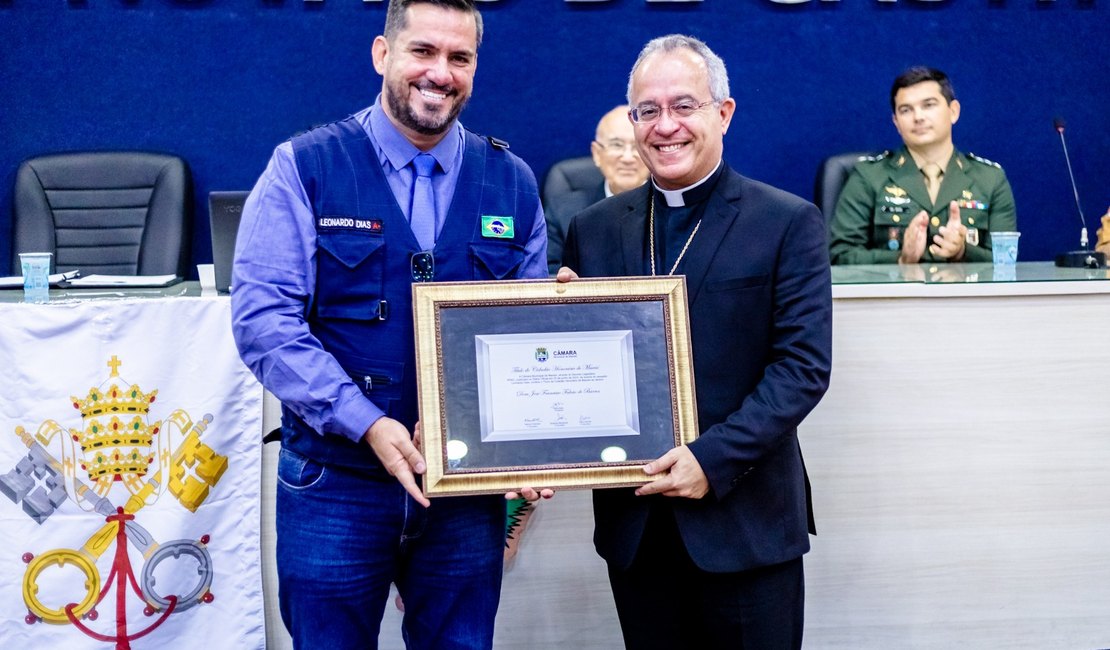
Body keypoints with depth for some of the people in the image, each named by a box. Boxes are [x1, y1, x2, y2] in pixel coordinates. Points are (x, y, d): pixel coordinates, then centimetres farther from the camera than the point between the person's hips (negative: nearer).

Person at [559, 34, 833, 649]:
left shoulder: (788, 223, -4)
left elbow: (804, 364, -10)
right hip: (633, 521, 3)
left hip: (744, 521, -3)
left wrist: (715, 458, -18)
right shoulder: (594, 228, 7)